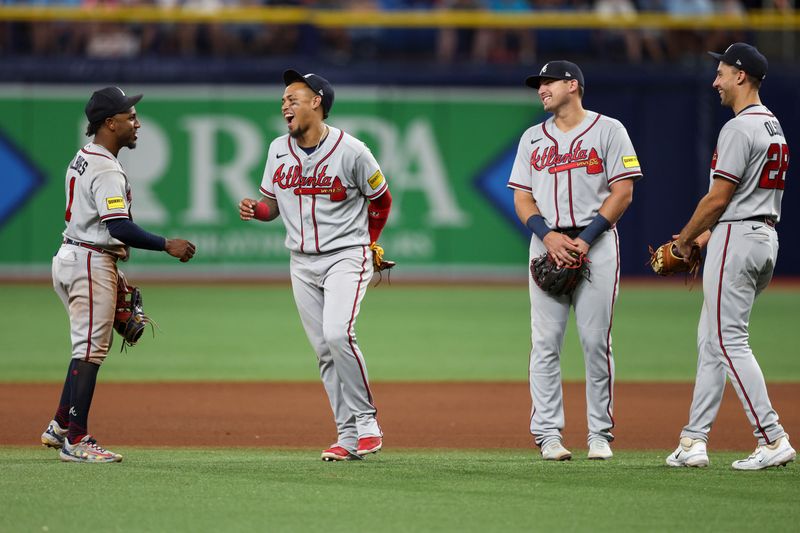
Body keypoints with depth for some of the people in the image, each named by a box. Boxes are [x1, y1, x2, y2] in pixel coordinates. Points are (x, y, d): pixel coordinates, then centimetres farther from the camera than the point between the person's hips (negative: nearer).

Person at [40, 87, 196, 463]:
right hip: (91, 264, -10)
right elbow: (120, 227, -26)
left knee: (92, 345, 19)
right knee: (90, 350, -7)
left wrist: (112, 272, 23)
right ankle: (75, 440, -7)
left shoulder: (82, 159, 14)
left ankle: (60, 427, 21)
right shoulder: (106, 170, -18)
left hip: (72, 258, 10)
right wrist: (167, 245, -19)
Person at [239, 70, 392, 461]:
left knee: (338, 333, -23)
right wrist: (255, 210, -8)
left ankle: (367, 421, -10)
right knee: (324, 351, 4)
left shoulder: (351, 151, -11)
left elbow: (381, 199, 2)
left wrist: (367, 244, 6)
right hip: (302, 263, 5)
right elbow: (271, 202, 13)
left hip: (346, 256, -5)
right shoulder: (279, 150, 4)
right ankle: (348, 437, 8)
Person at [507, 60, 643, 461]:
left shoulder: (608, 130, 3)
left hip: (597, 242, -3)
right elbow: (522, 198, 10)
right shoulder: (532, 138, 15)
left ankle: (600, 434, 2)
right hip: (547, 244, 3)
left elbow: (623, 191, -3)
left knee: (596, 341, -4)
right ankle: (548, 433, -1)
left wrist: (586, 240, -12)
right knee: (545, 342, -3)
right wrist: (549, 236, -9)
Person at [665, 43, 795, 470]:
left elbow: (719, 196, -17)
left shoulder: (739, 128, -16)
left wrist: (687, 238, -2)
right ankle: (694, 442, 13)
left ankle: (773, 439, -14)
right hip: (767, 236, 10)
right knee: (711, 339, 13)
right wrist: (709, 234, 19)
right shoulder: (773, 126, 16)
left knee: (728, 341, -9)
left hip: (736, 240, -10)